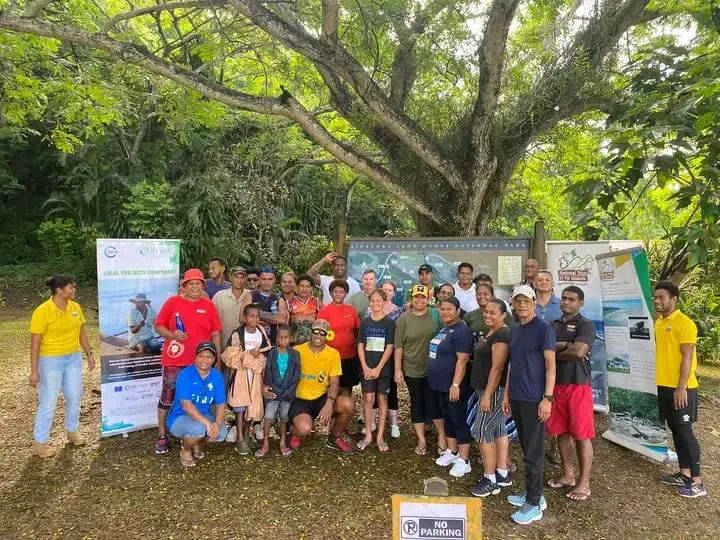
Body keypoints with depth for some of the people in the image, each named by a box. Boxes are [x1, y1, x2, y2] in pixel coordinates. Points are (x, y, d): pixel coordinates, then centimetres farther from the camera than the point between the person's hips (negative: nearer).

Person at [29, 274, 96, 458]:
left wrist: (89, 354, 10)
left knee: (75, 396, 14)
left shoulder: (75, 307, -1)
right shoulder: (42, 311, -18)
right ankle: (40, 442, 17)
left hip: (73, 358, 6)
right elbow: (35, 342, -15)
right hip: (51, 360, -5)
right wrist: (34, 370, -15)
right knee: (49, 401, 1)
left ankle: (72, 430, 34)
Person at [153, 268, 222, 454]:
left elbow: (215, 334, 6)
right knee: (167, 398, 5)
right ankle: (162, 436, 19)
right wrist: (172, 335, -18)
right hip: (174, 361, -1)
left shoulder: (208, 305, 4)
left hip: (200, 362, 2)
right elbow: (158, 326, 2)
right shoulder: (172, 302, -1)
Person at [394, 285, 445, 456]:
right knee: (417, 404, 11)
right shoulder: (404, 319, -5)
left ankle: (442, 437, 24)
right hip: (412, 369, 1)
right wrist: (398, 369, -5)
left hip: (433, 369, 0)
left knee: (434, 402, 5)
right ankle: (421, 440, 25)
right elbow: (398, 346, -3)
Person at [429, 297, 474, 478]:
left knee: (459, 420, -1)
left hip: (453, 385, -9)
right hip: (440, 384, 9)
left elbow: (462, 360, -23)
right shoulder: (444, 329, 12)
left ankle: (464, 460, 8)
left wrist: (455, 384, -26)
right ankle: (452, 451, 31)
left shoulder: (462, 331, -18)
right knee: (447, 418, 18)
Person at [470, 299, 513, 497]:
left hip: (495, 390, -10)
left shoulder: (502, 335, -18)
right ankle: (503, 473, 24)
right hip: (488, 389, 10)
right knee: (498, 430, 14)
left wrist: (487, 394, -22)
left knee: (483, 432, -5)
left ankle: (490, 480, 4)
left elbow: (497, 368, -22)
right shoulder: (489, 333, 13)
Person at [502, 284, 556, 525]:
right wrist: (507, 393, 14)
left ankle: (534, 504, 11)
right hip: (517, 398, 7)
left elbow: (550, 365, -13)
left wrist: (547, 398, -18)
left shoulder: (543, 328, -10)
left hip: (534, 399, -7)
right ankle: (533, 494, 28)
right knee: (526, 449, 16)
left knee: (533, 453, 0)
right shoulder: (514, 330, 11)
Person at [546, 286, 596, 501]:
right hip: (556, 384, 6)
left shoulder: (586, 324, -5)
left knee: (582, 435, 0)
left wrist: (555, 352, -5)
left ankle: (584, 483, 9)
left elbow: (579, 352, -19)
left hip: (578, 385, -6)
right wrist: (566, 346, -13)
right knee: (562, 432, 12)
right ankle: (568, 475, 25)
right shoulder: (554, 325, 13)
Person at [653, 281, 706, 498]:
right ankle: (684, 474, 24)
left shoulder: (684, 323, -13)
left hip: (681, 388, -8)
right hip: (664, 386, 8)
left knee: (685, 431, -2)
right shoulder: (659, 322, 10)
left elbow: (687, 357, -16)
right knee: (675, 430, 13)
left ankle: (697, 482, 8)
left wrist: (681, 388, -19)